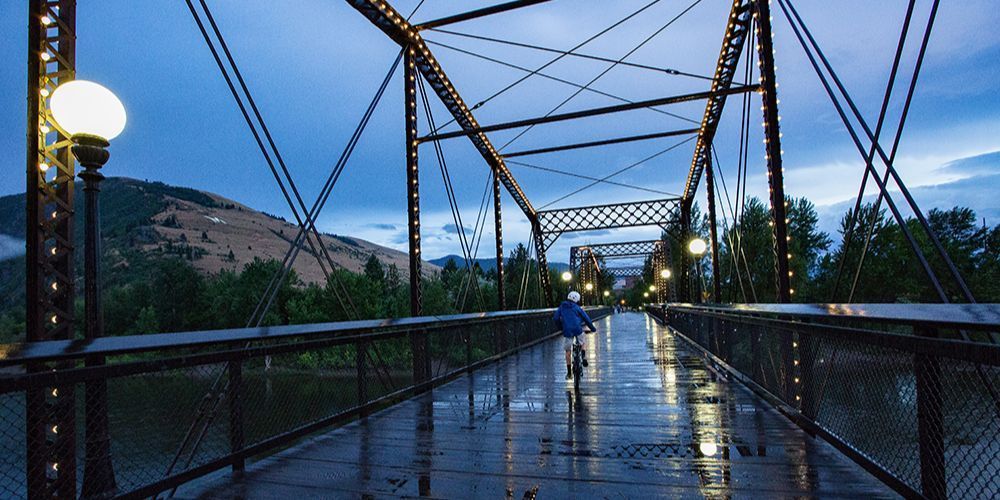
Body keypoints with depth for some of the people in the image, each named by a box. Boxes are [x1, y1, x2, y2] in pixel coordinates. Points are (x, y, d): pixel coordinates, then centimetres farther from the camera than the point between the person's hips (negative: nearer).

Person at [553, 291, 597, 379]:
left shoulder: (561, 307, 14)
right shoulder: (577, 307, 10)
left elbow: (555, 319, 11)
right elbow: (586, 319, 9)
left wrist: (562, 327, 24)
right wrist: (593, 328, 21)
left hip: (567, 331, 1)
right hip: (578, 330, 0)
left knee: (568, 351, 11)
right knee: (581, 344, 29)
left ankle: (569, 373, 10)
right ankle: (584, 357, 3)